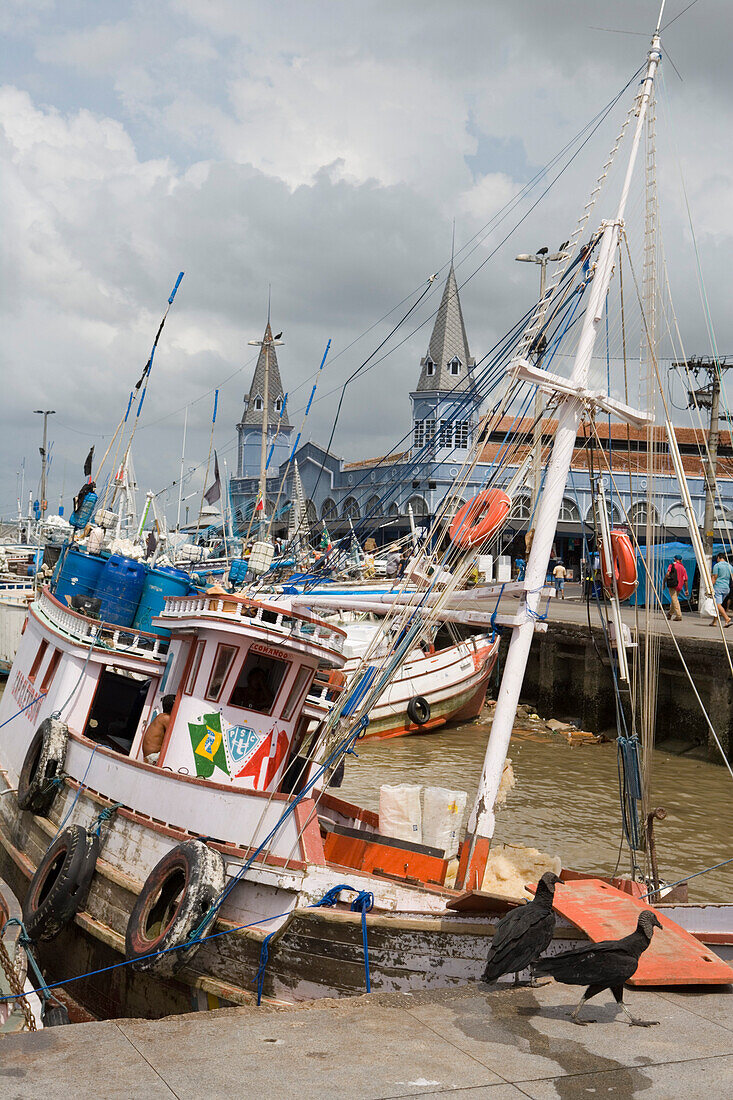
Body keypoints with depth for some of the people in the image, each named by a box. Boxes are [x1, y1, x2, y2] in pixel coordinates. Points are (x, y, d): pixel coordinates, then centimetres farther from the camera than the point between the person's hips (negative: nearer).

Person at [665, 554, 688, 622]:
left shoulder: (672, 565, 0)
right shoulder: (683, 568, 14)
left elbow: (667, 574, -13)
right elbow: (685, 580, 13)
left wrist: (664, 582, -5)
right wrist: (686, 590, 18)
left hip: (672, 585, -6)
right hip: (679, 587, 6)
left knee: (675, 600, -8)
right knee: (674, 600, 21)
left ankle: (679, 616, -16)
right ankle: (670, 614, 34)